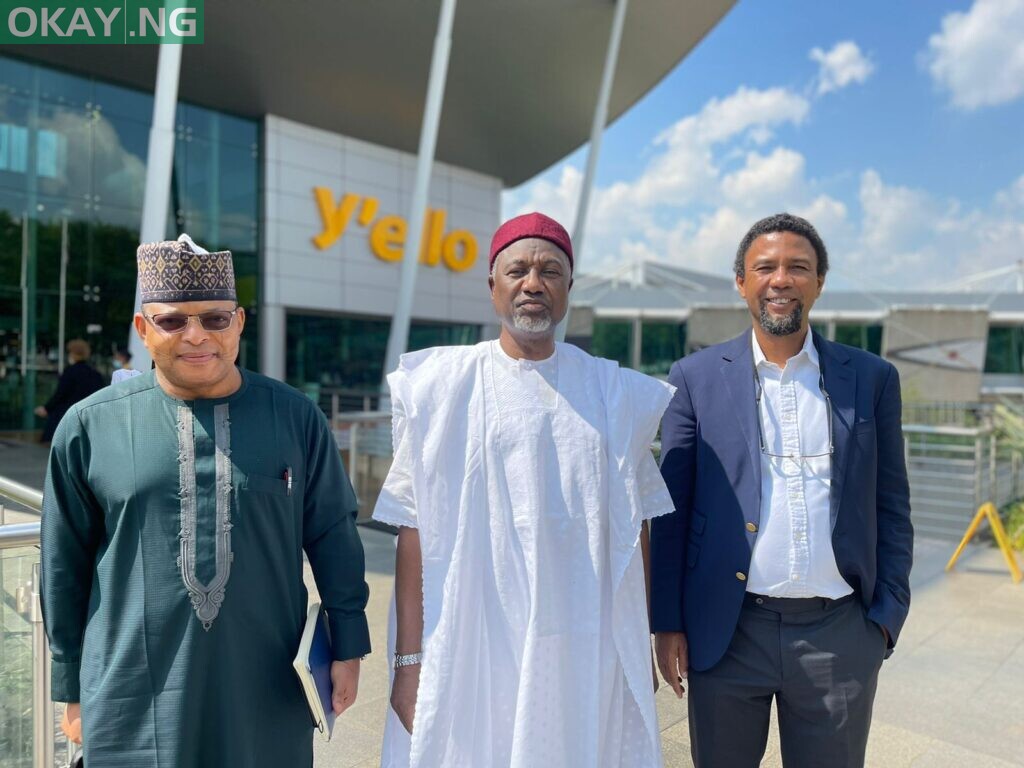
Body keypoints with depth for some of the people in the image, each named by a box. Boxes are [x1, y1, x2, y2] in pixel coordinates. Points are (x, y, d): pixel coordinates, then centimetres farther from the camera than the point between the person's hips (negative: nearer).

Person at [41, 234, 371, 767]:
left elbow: (333, 537, 2)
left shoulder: (295, 417, -3)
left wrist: (348, 645, 2)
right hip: (135, 705, 0)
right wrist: (72, 687, 10)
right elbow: (65, 566, 5)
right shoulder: (90, 425, -2)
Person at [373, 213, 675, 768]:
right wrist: (409, 660, -7)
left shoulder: (617, 395, 4)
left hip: (588, 656, 2)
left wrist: (641, 648, 8)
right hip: (471, 655, -1)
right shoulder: (440, 388, -3)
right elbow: (414, 531, -5)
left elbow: (633, 531, 7)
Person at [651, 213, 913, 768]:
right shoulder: (696, 378, -1)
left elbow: (891, 507, 7)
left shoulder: (871, 379, 3)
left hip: (839, 636, 1)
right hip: (727, 633, -1)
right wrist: (667, 622, -2)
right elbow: (672, 508, 0)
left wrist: (887, 614, 1)